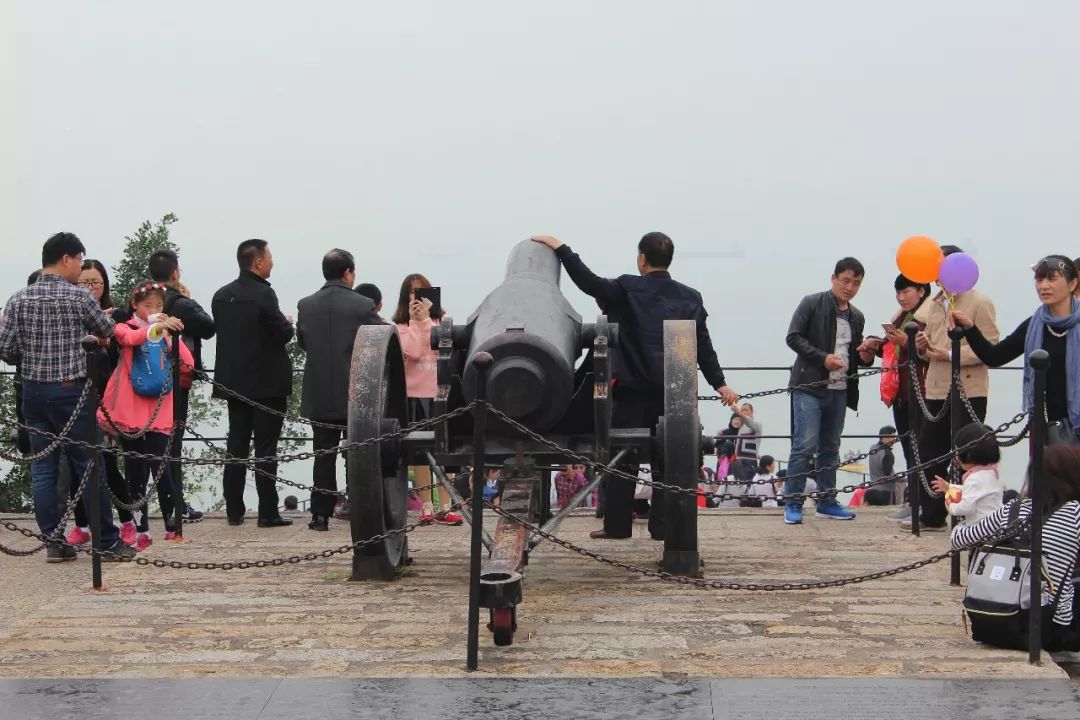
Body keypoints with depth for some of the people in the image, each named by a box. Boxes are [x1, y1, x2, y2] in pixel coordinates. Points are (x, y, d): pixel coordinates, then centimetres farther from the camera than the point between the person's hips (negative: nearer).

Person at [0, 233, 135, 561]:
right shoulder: (78, 297, -9)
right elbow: (108, 332, 4)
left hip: (33, 391, 4)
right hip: (70, 390, -4)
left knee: (42, 469, 8)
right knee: (88, 466, 2)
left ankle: (54, 542, 9)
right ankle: (108, 542, 7)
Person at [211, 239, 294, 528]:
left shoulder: (221, 296, 6)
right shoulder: (263, 294, -16)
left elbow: (219, 330, 12)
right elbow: (283, 333, -17)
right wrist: (288, 323, 5)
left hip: (233, 381, 6)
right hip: (266, 382, -6)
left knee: (236, 446, 11)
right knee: (266, 449, -2)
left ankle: (234, 511, 12)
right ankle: (268, 512, -2)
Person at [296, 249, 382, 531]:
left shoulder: (306, 305, -2)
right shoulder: (363, 306, -11)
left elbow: (302, 342, 10)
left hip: (319, 395, 2)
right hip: (356, 394, -2)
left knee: (324, 455, 8)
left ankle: (321, 514, 6)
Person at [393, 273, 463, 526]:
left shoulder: (441, 320, 8)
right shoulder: (401, 325, 3)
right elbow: (413, 352, -13)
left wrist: (425, 319, -12)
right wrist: (415, 320, -11)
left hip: (440, 392, 1)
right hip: (414, 393, -1)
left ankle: (444, 507, -1)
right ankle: (427, 506, 8)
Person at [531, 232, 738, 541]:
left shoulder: (627, 290, -6)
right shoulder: (690, 298, 6)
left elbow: (589, 282, -12)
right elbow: (704, 346, 5)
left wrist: (560, 248, -6)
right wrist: (719, 383, 10)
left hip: (633, 390, -3)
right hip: (672, 391, 3)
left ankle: (617, 525, 7)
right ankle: (661, 525, 6)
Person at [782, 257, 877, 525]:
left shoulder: (857, 317, 14)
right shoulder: (812, 304, -3)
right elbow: (793, 337, -9)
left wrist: (865, 355, -1)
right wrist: (822, 357, -19)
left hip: (839, 390, 6)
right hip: (810, 386, -6)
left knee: (830, 448, 11)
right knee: (805, 445, -10)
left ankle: (827, 502, 19)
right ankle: (793, 503, -5)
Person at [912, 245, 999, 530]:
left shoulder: (979, 303, -7)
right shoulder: (933, 304, 16)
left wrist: (950, 354, -19)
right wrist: (923, 346, 3)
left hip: (968, 392, -7)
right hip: (936, 390, 7)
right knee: (930, 453, 10)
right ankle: (931, 515, 19)